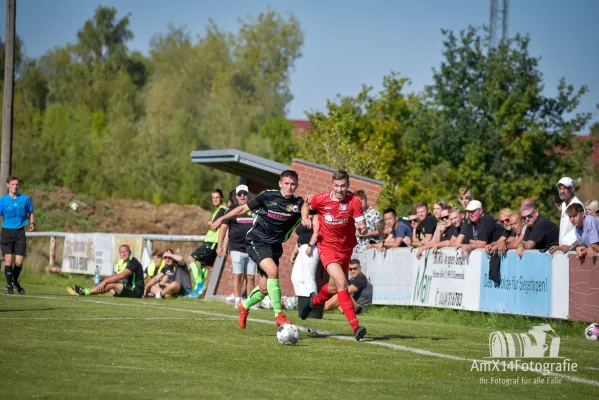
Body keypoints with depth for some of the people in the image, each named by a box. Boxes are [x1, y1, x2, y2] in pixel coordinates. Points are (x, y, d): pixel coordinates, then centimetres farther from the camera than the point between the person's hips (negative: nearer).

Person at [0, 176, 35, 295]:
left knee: (19, 261, -4)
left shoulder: (25, 199, 3)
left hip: (20, 232, 1)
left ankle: (15, 281, 24)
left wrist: (32, 223, -3)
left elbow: (31, 213, 16)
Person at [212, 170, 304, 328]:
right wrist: (221, 219, 4)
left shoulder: (298, 203, -1)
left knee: (265, 288, 7)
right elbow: (244, 208, 2)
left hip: (275, 246, 4)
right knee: (273, 271, -28)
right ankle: (279, 315, -23)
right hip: (257, 241, -4)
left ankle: (245, 305, 39)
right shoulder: (268, 196, -6)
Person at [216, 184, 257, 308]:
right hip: (237, 248, -2)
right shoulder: (232, 210, 6)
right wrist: (220, 246, -3)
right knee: (238, 275, -9)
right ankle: (237, 301, -7)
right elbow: (224, 227, 4)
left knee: (251, 277, 2)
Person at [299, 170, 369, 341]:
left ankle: (314, 301, 53)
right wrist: (305, 218, -9)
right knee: (341, 282, -22)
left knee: (333, 288, 18)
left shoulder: (354, 201, -14)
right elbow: (307, 206, 10)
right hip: (327, 247, -3)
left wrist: (362, 228, -41)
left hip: (346, 248, 3)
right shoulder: (321, 199, -12)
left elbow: (362, 226, -19)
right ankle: (355, 326, -23)